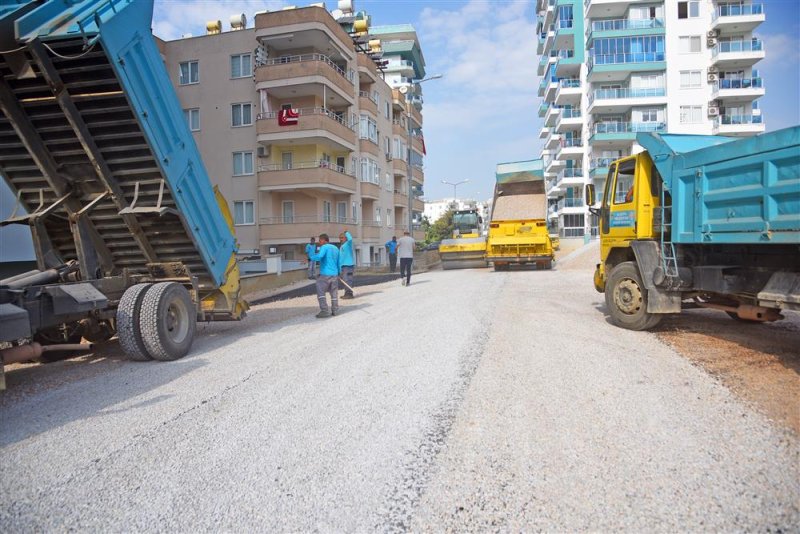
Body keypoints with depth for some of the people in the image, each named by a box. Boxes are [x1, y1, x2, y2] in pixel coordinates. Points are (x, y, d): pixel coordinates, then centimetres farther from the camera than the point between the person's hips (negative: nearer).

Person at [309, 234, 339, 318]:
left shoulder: (324, 247, -7)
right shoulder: (336, 248, 17)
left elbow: (319, 256, -26)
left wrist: (311, 256, -9)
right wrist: (338, 273, 27)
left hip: (325, 274, -7)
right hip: (334, 274, 7)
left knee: (321, 292, -3)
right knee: (334, 293, 12)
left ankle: (325, 311, -9)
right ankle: (334, 310, 14)